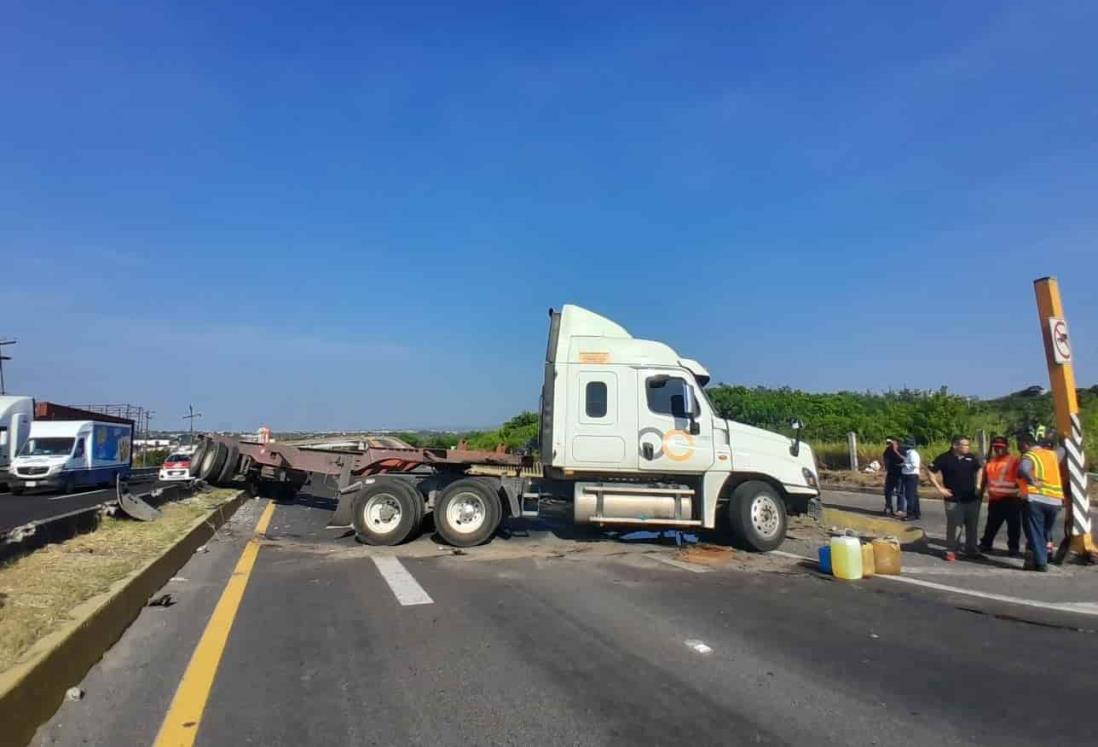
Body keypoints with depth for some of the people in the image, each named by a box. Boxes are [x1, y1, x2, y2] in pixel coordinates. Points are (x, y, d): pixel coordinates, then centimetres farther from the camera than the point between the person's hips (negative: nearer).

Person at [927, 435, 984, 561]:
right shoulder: (944, 458, -11)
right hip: (953, 499, -5)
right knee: (953, 526, -2)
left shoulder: (971, 457, 4)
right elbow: (931, 473, -8)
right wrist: (939, 488, -12)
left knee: (972, 526, 12)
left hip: (971, 498, 5)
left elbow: (979, 469, 22)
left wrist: (978, 485, 12)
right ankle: (951, 551, 8)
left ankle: (971, 550, 25)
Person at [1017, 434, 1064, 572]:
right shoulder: (1052, 454, 15)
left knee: (1035, 533, 2)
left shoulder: (1029, 456, -5)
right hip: (1055, 500, 6)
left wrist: (1032, 482, -16)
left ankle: (1040, 562, 0)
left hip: (1036, 499, -6)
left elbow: (1023, 470, -28)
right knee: (1046, 533, 18)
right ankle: (1043, 559, 20)